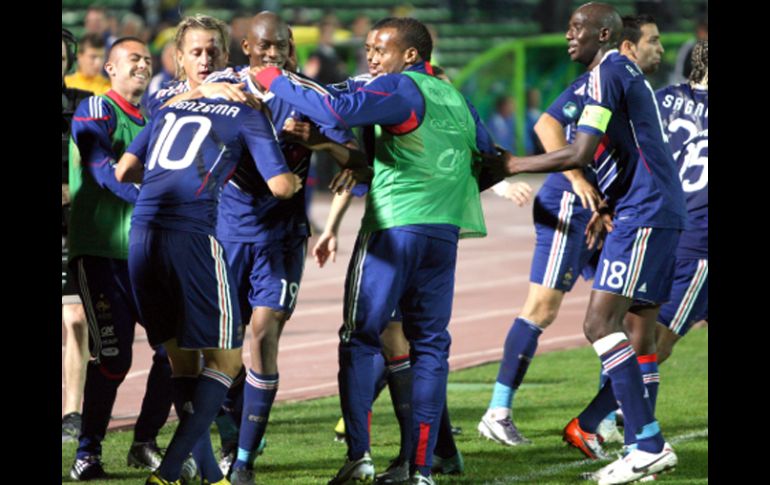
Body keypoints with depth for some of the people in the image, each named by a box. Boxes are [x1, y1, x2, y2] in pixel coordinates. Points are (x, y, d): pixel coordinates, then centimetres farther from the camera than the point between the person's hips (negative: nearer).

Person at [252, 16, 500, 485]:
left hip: (393, 227, -6)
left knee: (360, 339, 2)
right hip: (444, 231, 6)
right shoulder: (456, 98, 16)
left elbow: (340, 111, -21)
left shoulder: (401, 89, -7)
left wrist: (276, 82, -12)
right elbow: (487, 156, 23)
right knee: (430, 344, 7)